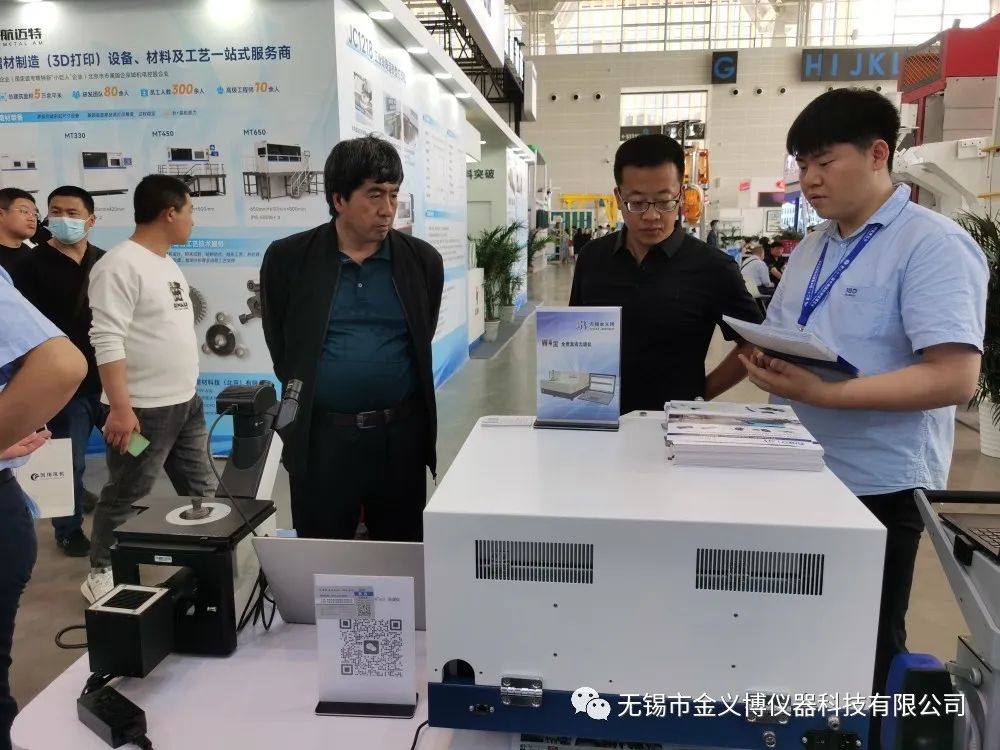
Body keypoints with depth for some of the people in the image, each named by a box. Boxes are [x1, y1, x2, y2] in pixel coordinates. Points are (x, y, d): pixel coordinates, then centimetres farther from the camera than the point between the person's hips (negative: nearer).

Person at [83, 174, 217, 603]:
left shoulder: (167, 264, 13)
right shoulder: (120, 265, -15)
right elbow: (107, 340, -21)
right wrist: (120, 407, -25)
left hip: (186, 403, 9)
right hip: (143, 410, -9)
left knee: (202, 493, 14)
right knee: (125, 499, 6)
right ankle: (101, 573, 24)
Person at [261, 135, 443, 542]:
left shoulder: (423, 260, 1)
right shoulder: (288, 259, -3)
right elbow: (280, 349, 6)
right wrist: (309, 397, 10)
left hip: (401, 433, 2)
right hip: (321, 436, -1)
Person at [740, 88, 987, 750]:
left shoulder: (934, 244, -14)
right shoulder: (811, 251, 10)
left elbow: (954, 377, -23)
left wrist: (825, 393, -30)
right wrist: (767, 363, -8)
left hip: (878, 485, -7)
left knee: (866, 651, 10)